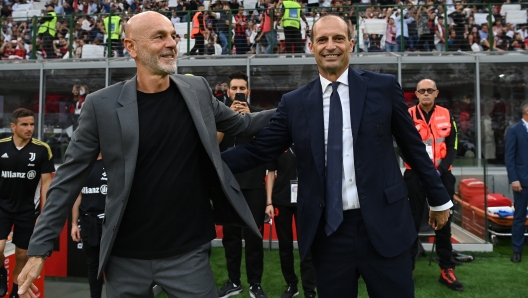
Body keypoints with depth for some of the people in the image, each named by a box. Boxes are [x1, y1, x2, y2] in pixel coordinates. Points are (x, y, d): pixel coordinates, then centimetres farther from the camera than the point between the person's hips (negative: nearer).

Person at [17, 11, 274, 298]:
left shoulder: (197, 90, -1)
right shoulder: (103, 104, -9)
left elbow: (241, 124, 13)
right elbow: (68, 179, -4)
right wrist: (39, 248, -4)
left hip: (188, 253, 1)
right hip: (125, 258, 0)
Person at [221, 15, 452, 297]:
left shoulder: (383, 87, 0)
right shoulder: (294, 103, 2)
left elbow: (412, 145, 6)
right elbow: (259, 150, 2)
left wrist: (438, 197, 14)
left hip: (383, 223, -1)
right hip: (327, 230, 1)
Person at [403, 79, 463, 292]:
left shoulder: (446, 116, 6)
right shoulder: (408, 116, -1)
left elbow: (452, 147, 4)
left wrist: (440, 169, -12)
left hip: (442, 175, 2)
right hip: (416, 175, -2)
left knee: (443, 223, 8)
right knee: (413, 222, 1)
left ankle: (447, 270, 18)